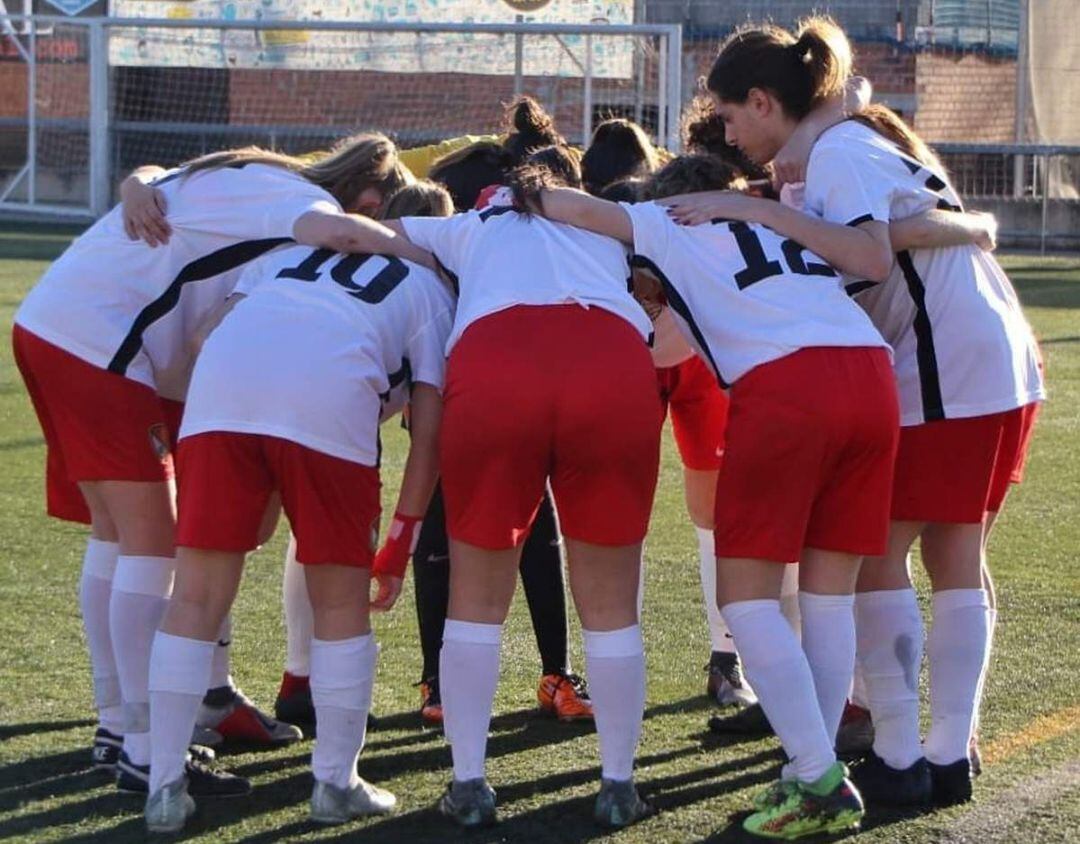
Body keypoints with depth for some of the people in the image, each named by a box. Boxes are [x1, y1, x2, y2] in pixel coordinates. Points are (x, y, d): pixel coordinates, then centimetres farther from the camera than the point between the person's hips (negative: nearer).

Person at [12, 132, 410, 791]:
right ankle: (144, 752, -7)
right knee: (153, 541, -8)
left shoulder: (253, 184, 19)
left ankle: (116, 726, 22)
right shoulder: (299, 196, -9)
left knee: (116, 534, 15)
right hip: (94, 342, -10)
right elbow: (333, 231, -31)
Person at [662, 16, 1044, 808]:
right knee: (959, 563, 12)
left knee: (878, 557, 0)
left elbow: (870, 255, -28)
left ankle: (899, 759, 1)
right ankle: (951, 756, 13)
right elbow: (838, 266, 13)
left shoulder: (837, 153, -13)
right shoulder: (867, 139, 17)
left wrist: (755, 210, -26)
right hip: (1001, 367, 10)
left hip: (944, 378, -10)